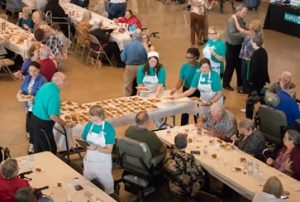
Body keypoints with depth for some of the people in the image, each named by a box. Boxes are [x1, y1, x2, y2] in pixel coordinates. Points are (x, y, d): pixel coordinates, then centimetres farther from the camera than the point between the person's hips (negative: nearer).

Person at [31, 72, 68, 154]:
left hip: (35, 118, 9)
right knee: (50, 150, 2)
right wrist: (65, 124, -13)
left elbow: (36, 100, 15)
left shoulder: (45, 85, 2)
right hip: (43, 124, -9)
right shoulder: (54, 94, -25)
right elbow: (53, 116, -26)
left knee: (38, 146, 22)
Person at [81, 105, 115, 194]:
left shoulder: (109, 129, -15)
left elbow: (109, 150, -15)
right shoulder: (89, 125, -2)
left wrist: (96, 148, -31)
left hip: (103, 163, -4)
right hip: (89, 161, 4)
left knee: (107, 186, 8)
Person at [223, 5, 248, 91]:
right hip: (231, 46, -8)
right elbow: (232, 34, -29)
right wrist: (244, 34, -34)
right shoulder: (231, 20, -24)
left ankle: (240, 83, 30)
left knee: (240, 65, 16)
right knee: (230, 66, 4)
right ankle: (226, 84, 20)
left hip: (239, 45, 8)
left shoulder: (241, 19, 1)